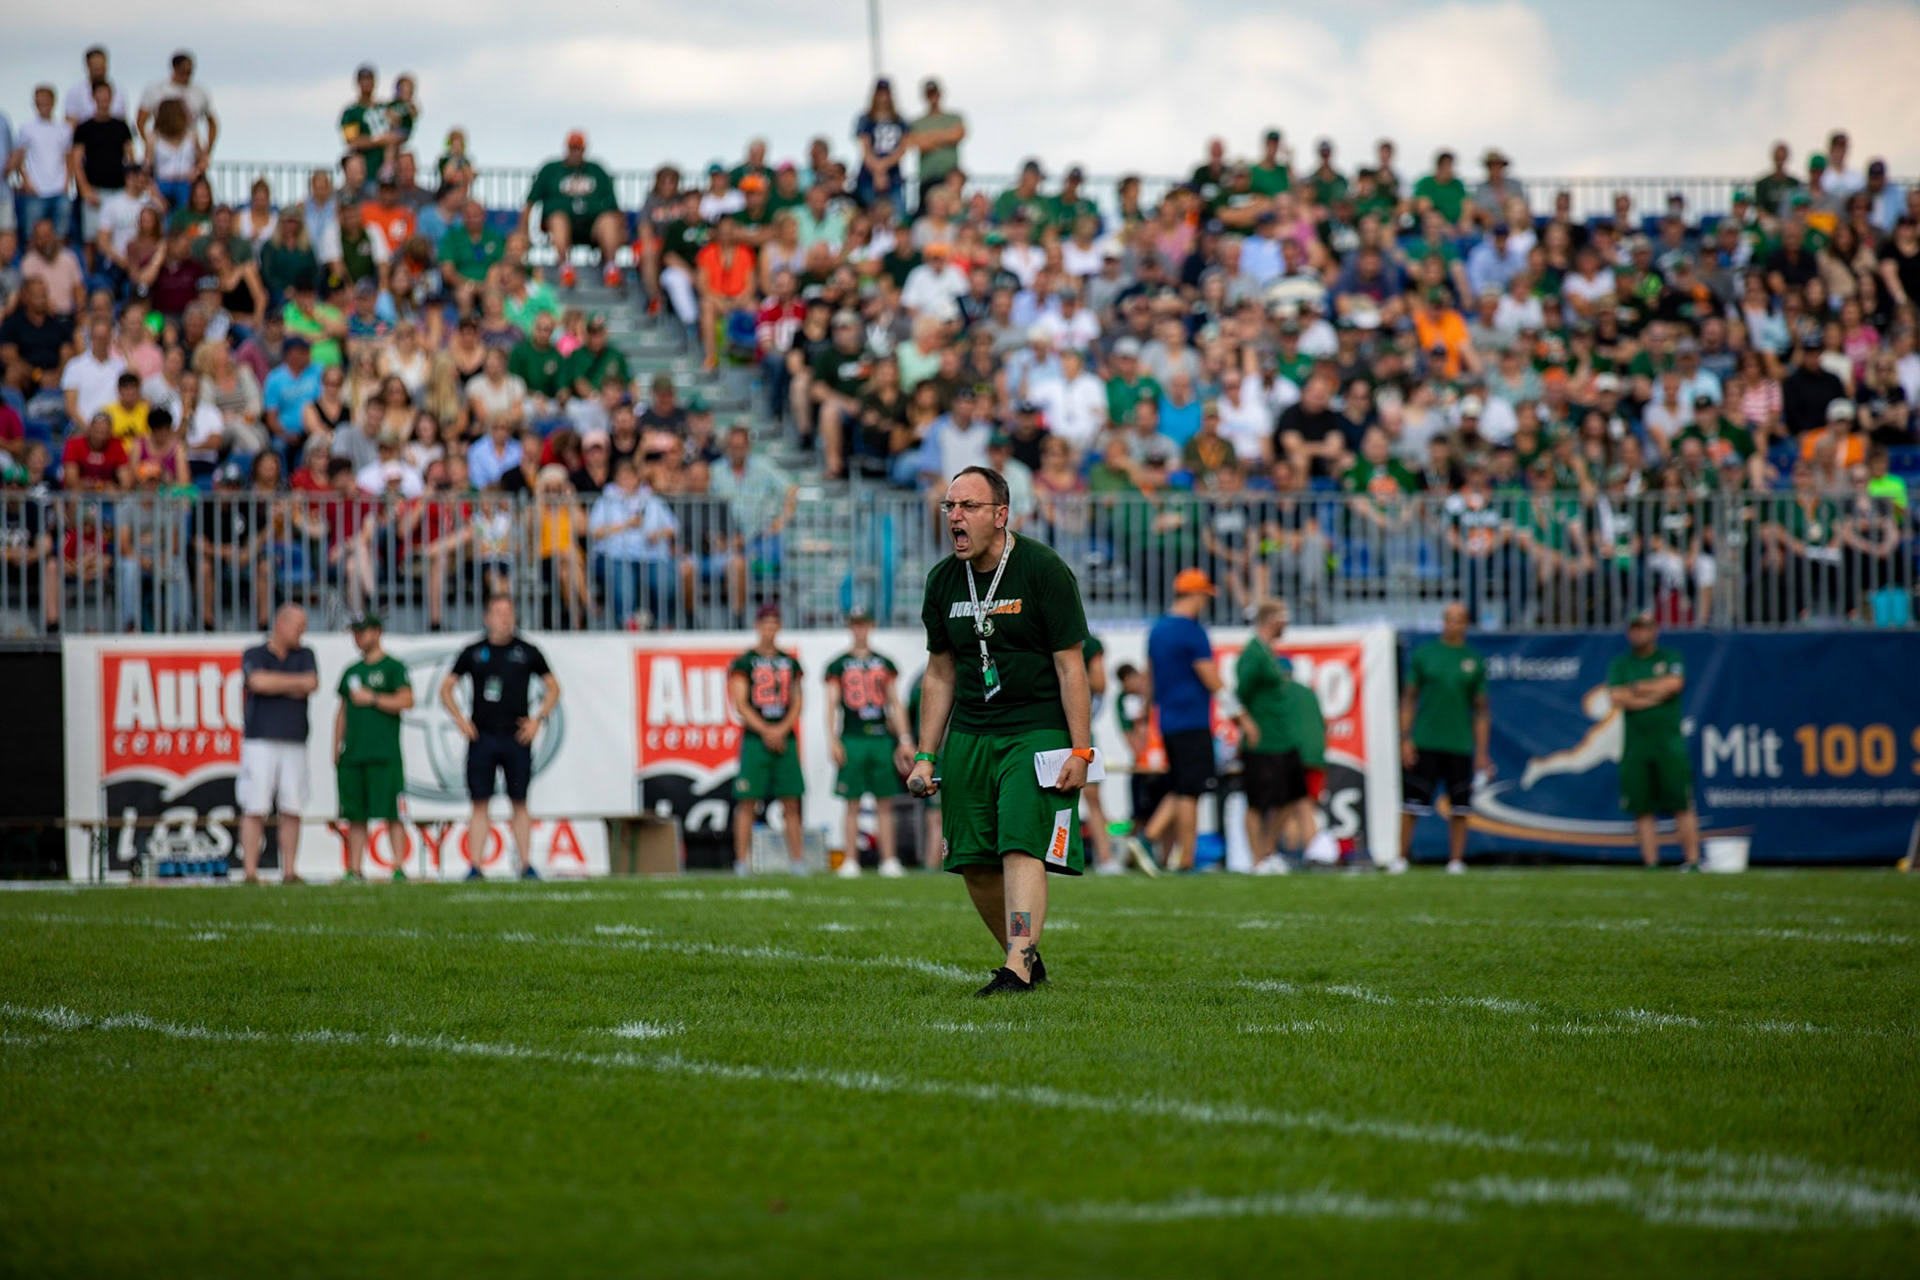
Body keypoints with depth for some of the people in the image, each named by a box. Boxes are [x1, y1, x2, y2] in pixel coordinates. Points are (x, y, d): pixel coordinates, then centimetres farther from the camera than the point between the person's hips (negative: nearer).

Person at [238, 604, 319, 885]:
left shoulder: (304, 655, 14)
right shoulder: (253, 655, 5)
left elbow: (312, 685, -4)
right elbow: (258, 682, -15)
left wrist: (273, 685, -7)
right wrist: (298, 682, -7)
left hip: (294, 744, 3)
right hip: (259, 742, -3)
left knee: (292, 809, 1)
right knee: (255, 809, -7)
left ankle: (290, 872, 6)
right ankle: (251, 873, -8)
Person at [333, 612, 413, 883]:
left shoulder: (393, 667, 2)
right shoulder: (351, 672, 20)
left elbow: (407, 701, -9)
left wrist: (372, 698, -9)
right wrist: (336, 750, 16)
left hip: (383, 754, -6)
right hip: (352, 755, 6)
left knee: (390, 812, -8)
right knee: (355, 815, 4)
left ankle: (399, 867, -8)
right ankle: (354, 870, 5)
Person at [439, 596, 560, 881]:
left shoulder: (527, 651, 7)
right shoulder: (473, 652, 7)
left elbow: (553, 688, 13)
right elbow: (446, 688, 14)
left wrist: (538, 719, 2)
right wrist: (460, 719, 1)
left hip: (517, 737, 0)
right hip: (481, 737, 0)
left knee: (520, 803, 3)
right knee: (480, 804, -2)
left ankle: (526, 865, 7)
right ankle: (475, 866, -1)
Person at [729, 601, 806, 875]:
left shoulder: (790, 663, 13)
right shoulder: (744, 662, 1)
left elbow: (796, 703, 11)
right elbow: (740, 704, -5)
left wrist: (781, 730, -6)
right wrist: (766, 731, -13)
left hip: (785, 738, 4)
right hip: (755, 738, -4)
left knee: (791, 803, 2)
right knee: (747, 802, -5)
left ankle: (796, 859, 4)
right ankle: (742, 860, -4)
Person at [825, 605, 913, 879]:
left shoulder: (885, 664, 12)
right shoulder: (839, 665, 6)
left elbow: (895, 704, 13)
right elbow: (832, 704, 3)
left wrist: (905, 740, 7)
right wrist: (833, 740, -7)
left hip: (882, 738, 2)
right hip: (852, 740, -2)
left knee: (884, 803, 2)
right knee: (852, 804, -1)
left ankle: (889, 860, 4)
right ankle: (851, 861, 3)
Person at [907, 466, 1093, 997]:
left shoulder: (1043, 570, -8)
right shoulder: (944, 580, 8)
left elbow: (1070, 666, -8)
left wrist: (1080, 752, -14)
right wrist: (925, 756, 12)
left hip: (1037, 731, -6)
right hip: (970, 735, 6)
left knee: (1022, 850, -18)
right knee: (975, 864, 3)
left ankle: (1018, 969, -26)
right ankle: (1027, 960, 19)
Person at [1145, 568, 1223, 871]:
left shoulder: (1157, 630, 14)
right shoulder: (1192, 631, -13)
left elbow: (1150, 676, 23)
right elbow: (1212, 681, -14)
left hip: (1167, 721, 9)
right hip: (1193, 720, -9)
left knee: (1175, 791, 14)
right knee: (1189, 792, -8)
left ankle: (1168, 855, 13)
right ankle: (1185, 858, -10)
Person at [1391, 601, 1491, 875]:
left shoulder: (1475, 661, 8)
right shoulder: (1424, 654, 6)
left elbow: (1481, 709, 10)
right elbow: (1409, 699, 7)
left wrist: (1482, 752, 5)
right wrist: (1405, 739, -2)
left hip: (1460, 746, 1)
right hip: (1424, 743, -1)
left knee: (1458, 808, 1)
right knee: (1411, 804, -3)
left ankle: (1456, 861, 8)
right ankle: (1401, 858, 5)